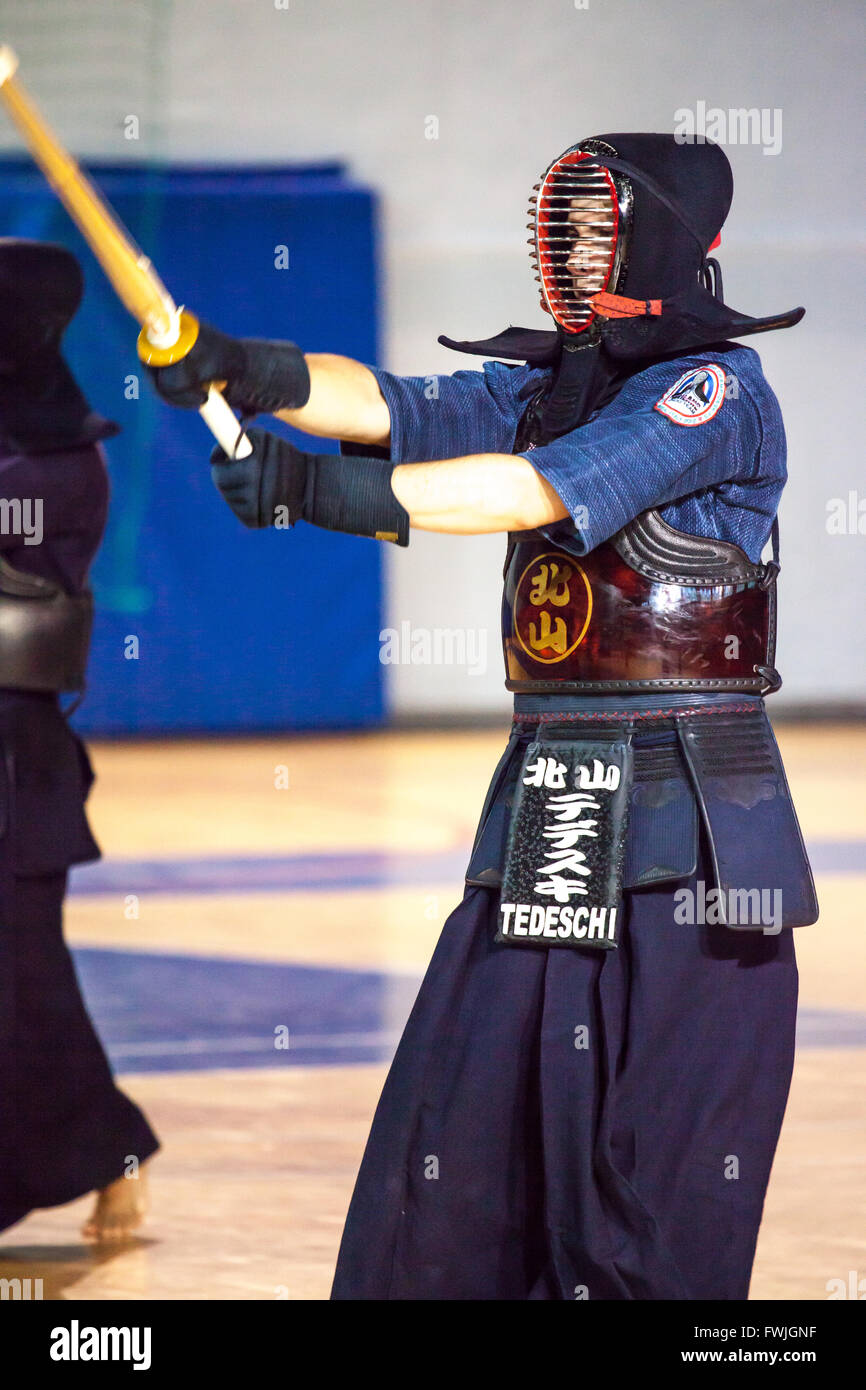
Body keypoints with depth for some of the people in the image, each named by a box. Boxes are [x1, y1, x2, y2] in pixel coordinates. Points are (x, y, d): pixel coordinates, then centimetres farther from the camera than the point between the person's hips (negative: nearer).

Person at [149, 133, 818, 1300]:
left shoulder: (717, 391, -8)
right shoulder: (545, 383, 15)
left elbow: (543, 487, -19)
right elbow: (390, 407, 2)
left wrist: (324, 490, -26)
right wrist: (248, 370, -18)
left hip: (687, 817, -7)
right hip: (547, 807, 7)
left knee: (664, 1158, -6)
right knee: (464, 1119, 2)